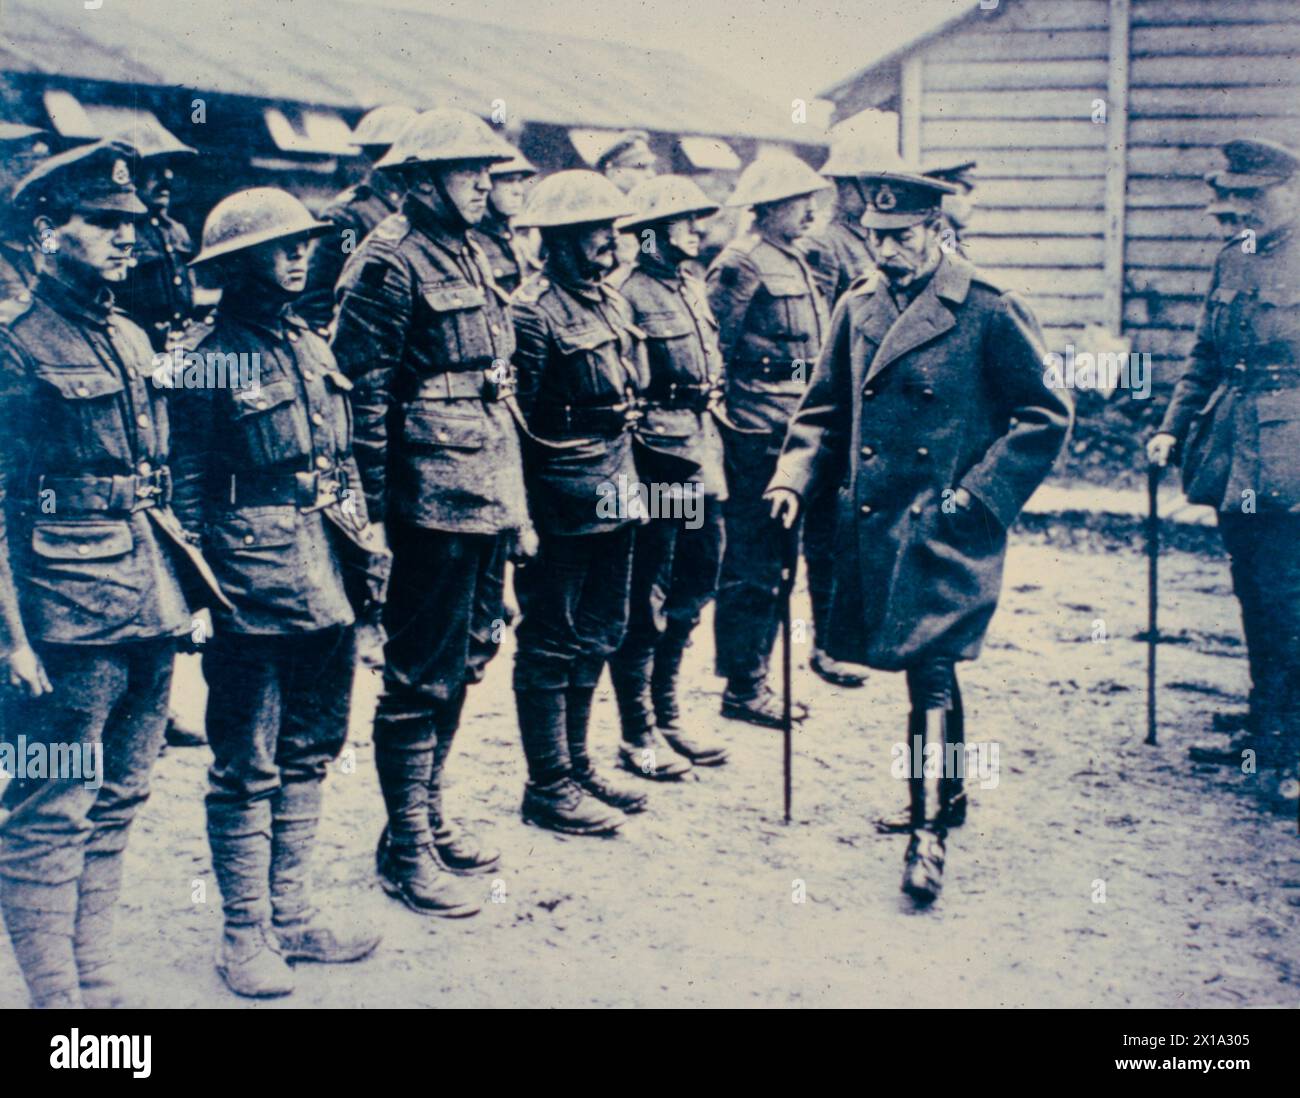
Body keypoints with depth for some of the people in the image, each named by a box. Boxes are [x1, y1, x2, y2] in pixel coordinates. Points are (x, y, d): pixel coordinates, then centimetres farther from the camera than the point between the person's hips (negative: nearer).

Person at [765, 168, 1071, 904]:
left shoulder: (990, 312, -7)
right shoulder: (858, 309, 8)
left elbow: (1047, 415, -3)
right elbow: (826, 411, 16)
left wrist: (980, 494, -10)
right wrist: (795, 477, 0)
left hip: (945, 529, -5)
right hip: (873, 523, 5)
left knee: (931, 665, -14)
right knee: (927, 666, 17)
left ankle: (930, 830, -7)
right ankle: (948, 791, 35)